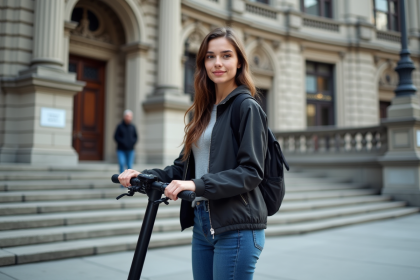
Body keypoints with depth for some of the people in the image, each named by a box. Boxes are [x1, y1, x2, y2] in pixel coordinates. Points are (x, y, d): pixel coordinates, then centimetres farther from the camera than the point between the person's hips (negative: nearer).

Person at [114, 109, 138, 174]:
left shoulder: (133, 127, 8)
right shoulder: (120, 126, -1)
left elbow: (135, 137, 16)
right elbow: (116, 136, 0)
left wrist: (133, 142, -3)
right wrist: (122, 142, -11)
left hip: (130, 150, 3)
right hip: (121, 150, -3)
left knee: (130, 166, 3)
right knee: (122, 163, -15)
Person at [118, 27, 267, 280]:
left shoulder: (247, 108, -8)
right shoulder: (204, 111, 14)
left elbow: (251, 172, -16)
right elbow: (184, 165, 14)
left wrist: (198, 185, -24)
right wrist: (145, 176, 0)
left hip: (236, 228, -7)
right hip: (202, 224, 7)